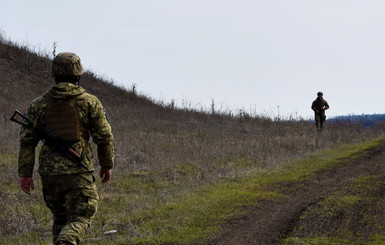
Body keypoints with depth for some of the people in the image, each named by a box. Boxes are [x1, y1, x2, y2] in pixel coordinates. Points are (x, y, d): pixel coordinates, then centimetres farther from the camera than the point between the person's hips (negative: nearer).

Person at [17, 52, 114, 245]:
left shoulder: (39, 104, 6)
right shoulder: (90, 102, -1)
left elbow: (27, 140, 2)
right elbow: (104, 137, -1)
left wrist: (25, 173, 4)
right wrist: (107, 165, 13)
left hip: (49, 172, 3)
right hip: (78, 171, -3)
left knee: (60, 217, 20)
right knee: (80, 218, -1)